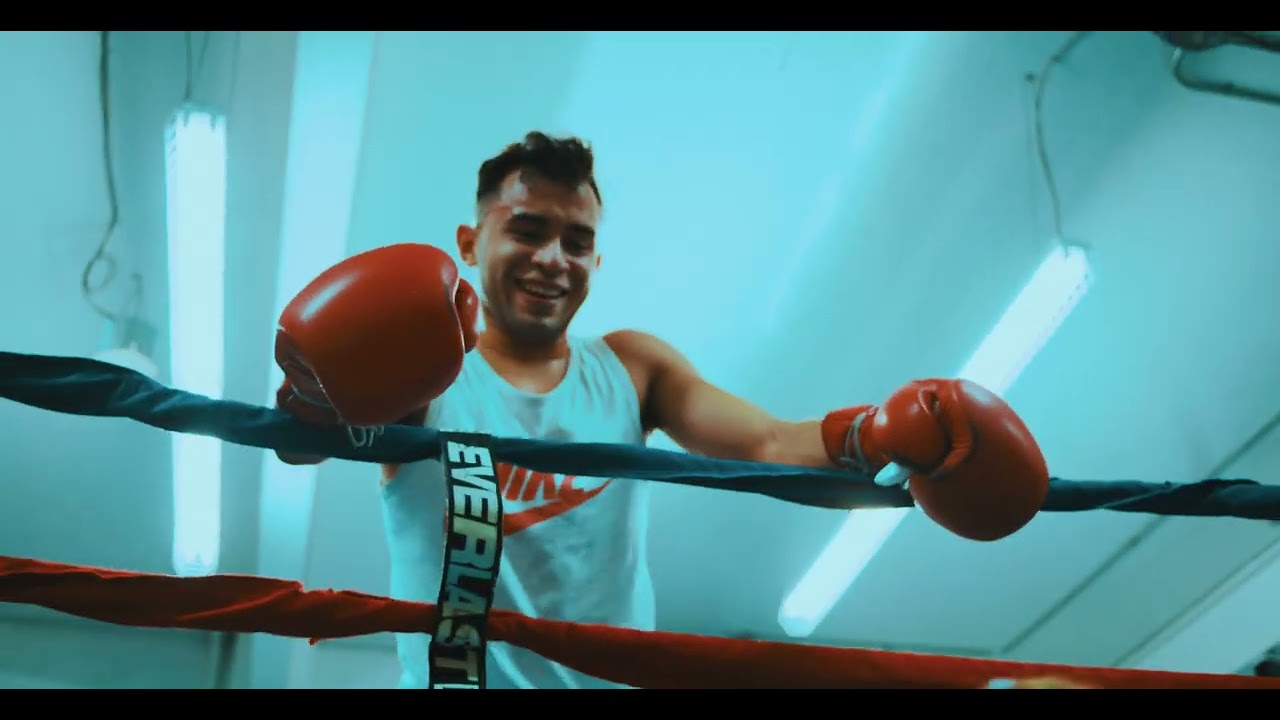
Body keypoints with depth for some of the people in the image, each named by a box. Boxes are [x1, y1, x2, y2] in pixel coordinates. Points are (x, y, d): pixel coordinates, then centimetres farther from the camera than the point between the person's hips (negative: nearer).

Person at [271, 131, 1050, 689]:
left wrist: (884, 435, -23)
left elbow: (771, 448, -2)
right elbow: (300, 439, -16)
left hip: (615, 677, 3)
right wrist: (318, 388, -40)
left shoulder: (632, 367, 10)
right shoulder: (424, 367, 1)